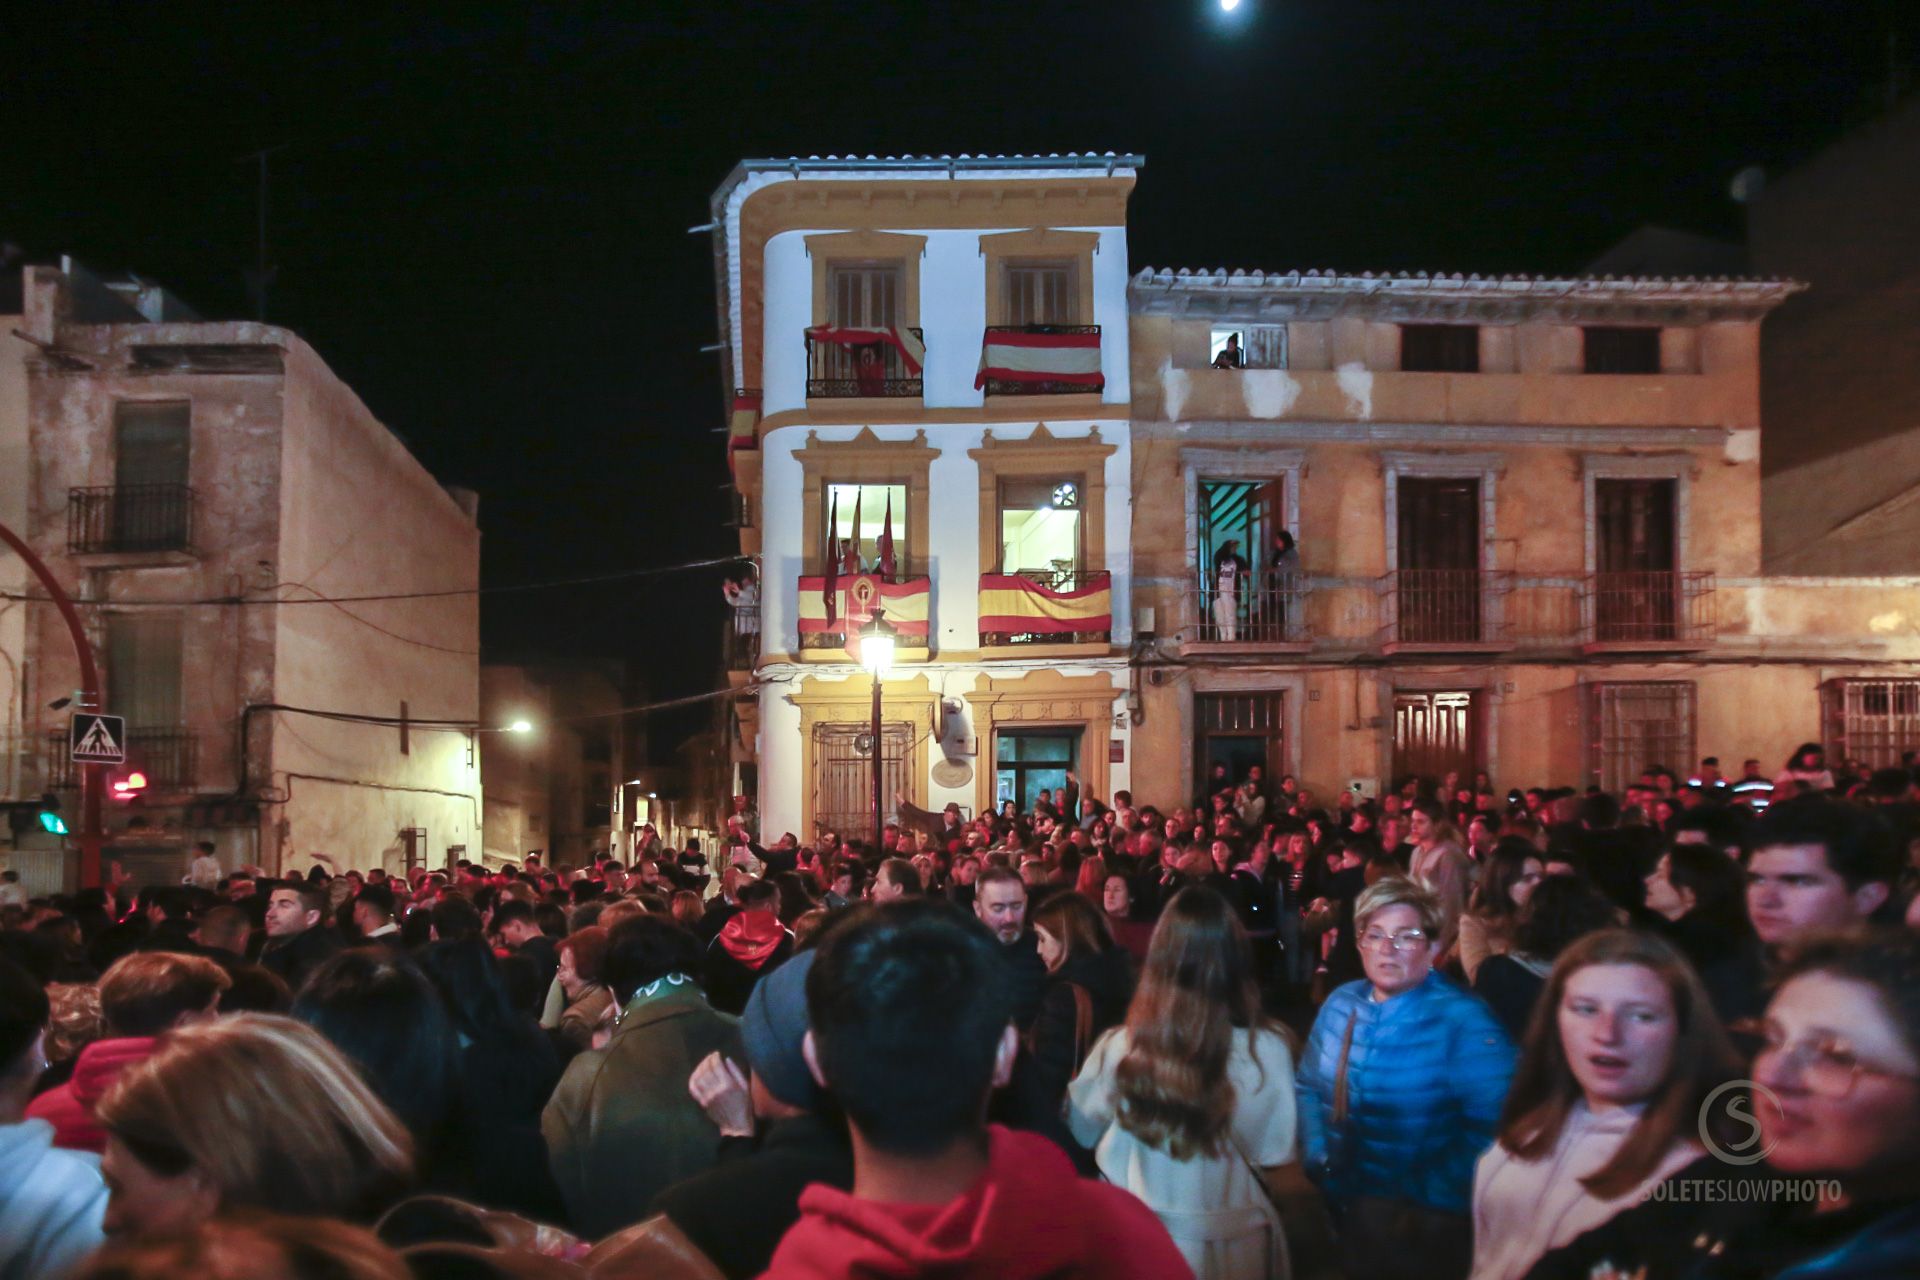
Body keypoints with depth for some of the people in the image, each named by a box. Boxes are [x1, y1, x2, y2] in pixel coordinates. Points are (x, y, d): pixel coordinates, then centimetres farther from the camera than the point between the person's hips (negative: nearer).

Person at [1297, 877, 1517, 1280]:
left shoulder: (1463, 1021, -18)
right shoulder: (1340, 1004, 0)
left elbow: (1492, 1128, -23)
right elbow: (1310, 1086, 12)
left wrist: (1428, 1205, -21)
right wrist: (1316, 1157, -2)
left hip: (1422, 1229, -5)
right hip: (1338, 1206, 5)